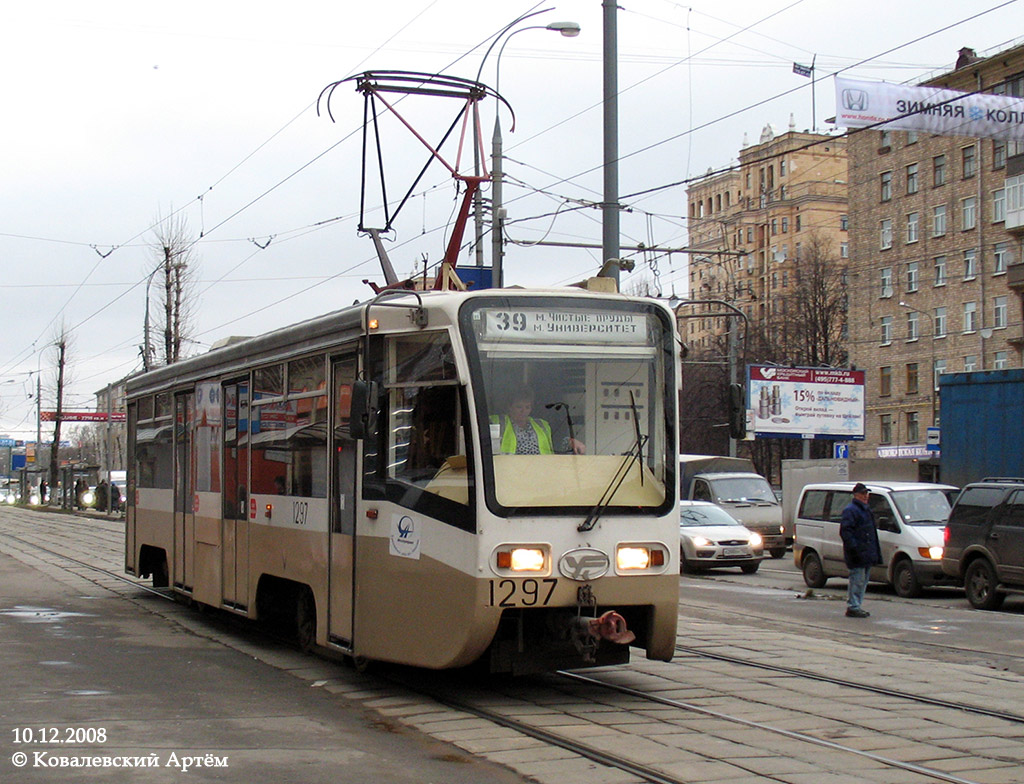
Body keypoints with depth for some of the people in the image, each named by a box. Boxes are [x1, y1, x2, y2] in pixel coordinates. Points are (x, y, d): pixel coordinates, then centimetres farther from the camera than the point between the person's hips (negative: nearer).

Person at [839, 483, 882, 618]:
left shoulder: (865, 509, 21)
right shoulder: (850, 510, -10)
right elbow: (845, 531, -18)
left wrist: (875, 552, 21)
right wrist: (854, 548, -24)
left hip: (867, 554, 10)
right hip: (858, 553, -10)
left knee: (862, 581, 12)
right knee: (857, 580, -9)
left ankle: (857, 606, 18)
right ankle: (853, 607, -5)